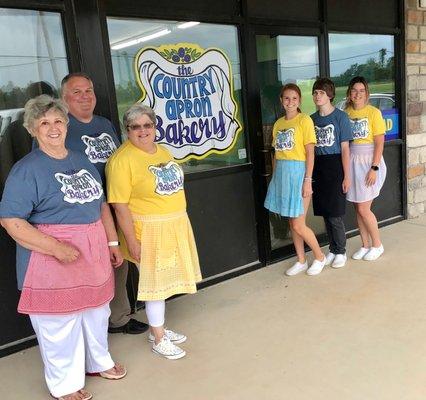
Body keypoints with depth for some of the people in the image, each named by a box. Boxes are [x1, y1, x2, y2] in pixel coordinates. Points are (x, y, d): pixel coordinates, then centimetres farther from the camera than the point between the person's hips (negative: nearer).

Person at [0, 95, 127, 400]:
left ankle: (99, 361, 46)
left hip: (94, 256, 6)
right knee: (60, 325, 8)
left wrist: (112, 242, 12)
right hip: (53, 260, -6)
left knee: (96, 312, 21)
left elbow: (101, 205, 16)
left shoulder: (82, 161, 9)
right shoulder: (27, 170, -12)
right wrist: (58, 248, -25)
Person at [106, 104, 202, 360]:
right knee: (155, 283, 4)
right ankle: (158, 339, 23)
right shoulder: (122, 160, -17)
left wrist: (179, 222, 18)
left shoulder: (163, 151, 8)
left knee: (164, 280, 17)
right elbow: (120, 205, -19)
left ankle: (158, 328, 35)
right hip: (149, 231, -7)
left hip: (174, 227, 7)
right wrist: (132, 241, -20)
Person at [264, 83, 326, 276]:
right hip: (281, 174, 6)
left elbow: (310, 153, -11)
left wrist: (307, 180, -16)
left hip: (298, 172, -6)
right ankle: (301, 261, 27)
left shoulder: (304, 120, -7)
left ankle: (319, 257, 20)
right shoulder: (278, 123, 12)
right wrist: (275, 178, 13)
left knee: (298, 225, -4)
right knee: (292, 222, 13)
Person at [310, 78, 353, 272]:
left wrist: (346, 176, -10)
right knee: (325, 213, 11)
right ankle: (333, 249, 27)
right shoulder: (312, 118, 8)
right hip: (318, 168, 5)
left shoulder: (340, 116, -6)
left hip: (335, 167, -5)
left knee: (335, 215, -1)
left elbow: (345, 149, -7)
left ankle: (341, 251, 18)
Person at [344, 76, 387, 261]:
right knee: (358, 208, 9)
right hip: (351, 162, 5)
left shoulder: (373, 112, -7)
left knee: (363, 209, -5)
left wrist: (374, 168, -16)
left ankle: (377, 245, 15)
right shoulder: (346, 112, 6)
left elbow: (379, 143, -10)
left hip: (369, 162, -5)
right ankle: (365, 245, 23)